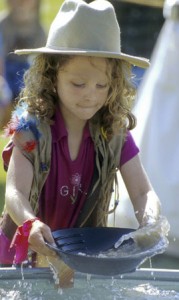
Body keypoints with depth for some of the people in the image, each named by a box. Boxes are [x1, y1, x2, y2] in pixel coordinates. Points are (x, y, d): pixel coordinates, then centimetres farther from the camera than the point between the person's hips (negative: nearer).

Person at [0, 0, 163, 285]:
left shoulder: (115, 134, -5)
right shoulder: (32, 128, -13)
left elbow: (143, 191, -9)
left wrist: (150, 223, -32)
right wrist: (30, 224, -44)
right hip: (25, 252, -2)